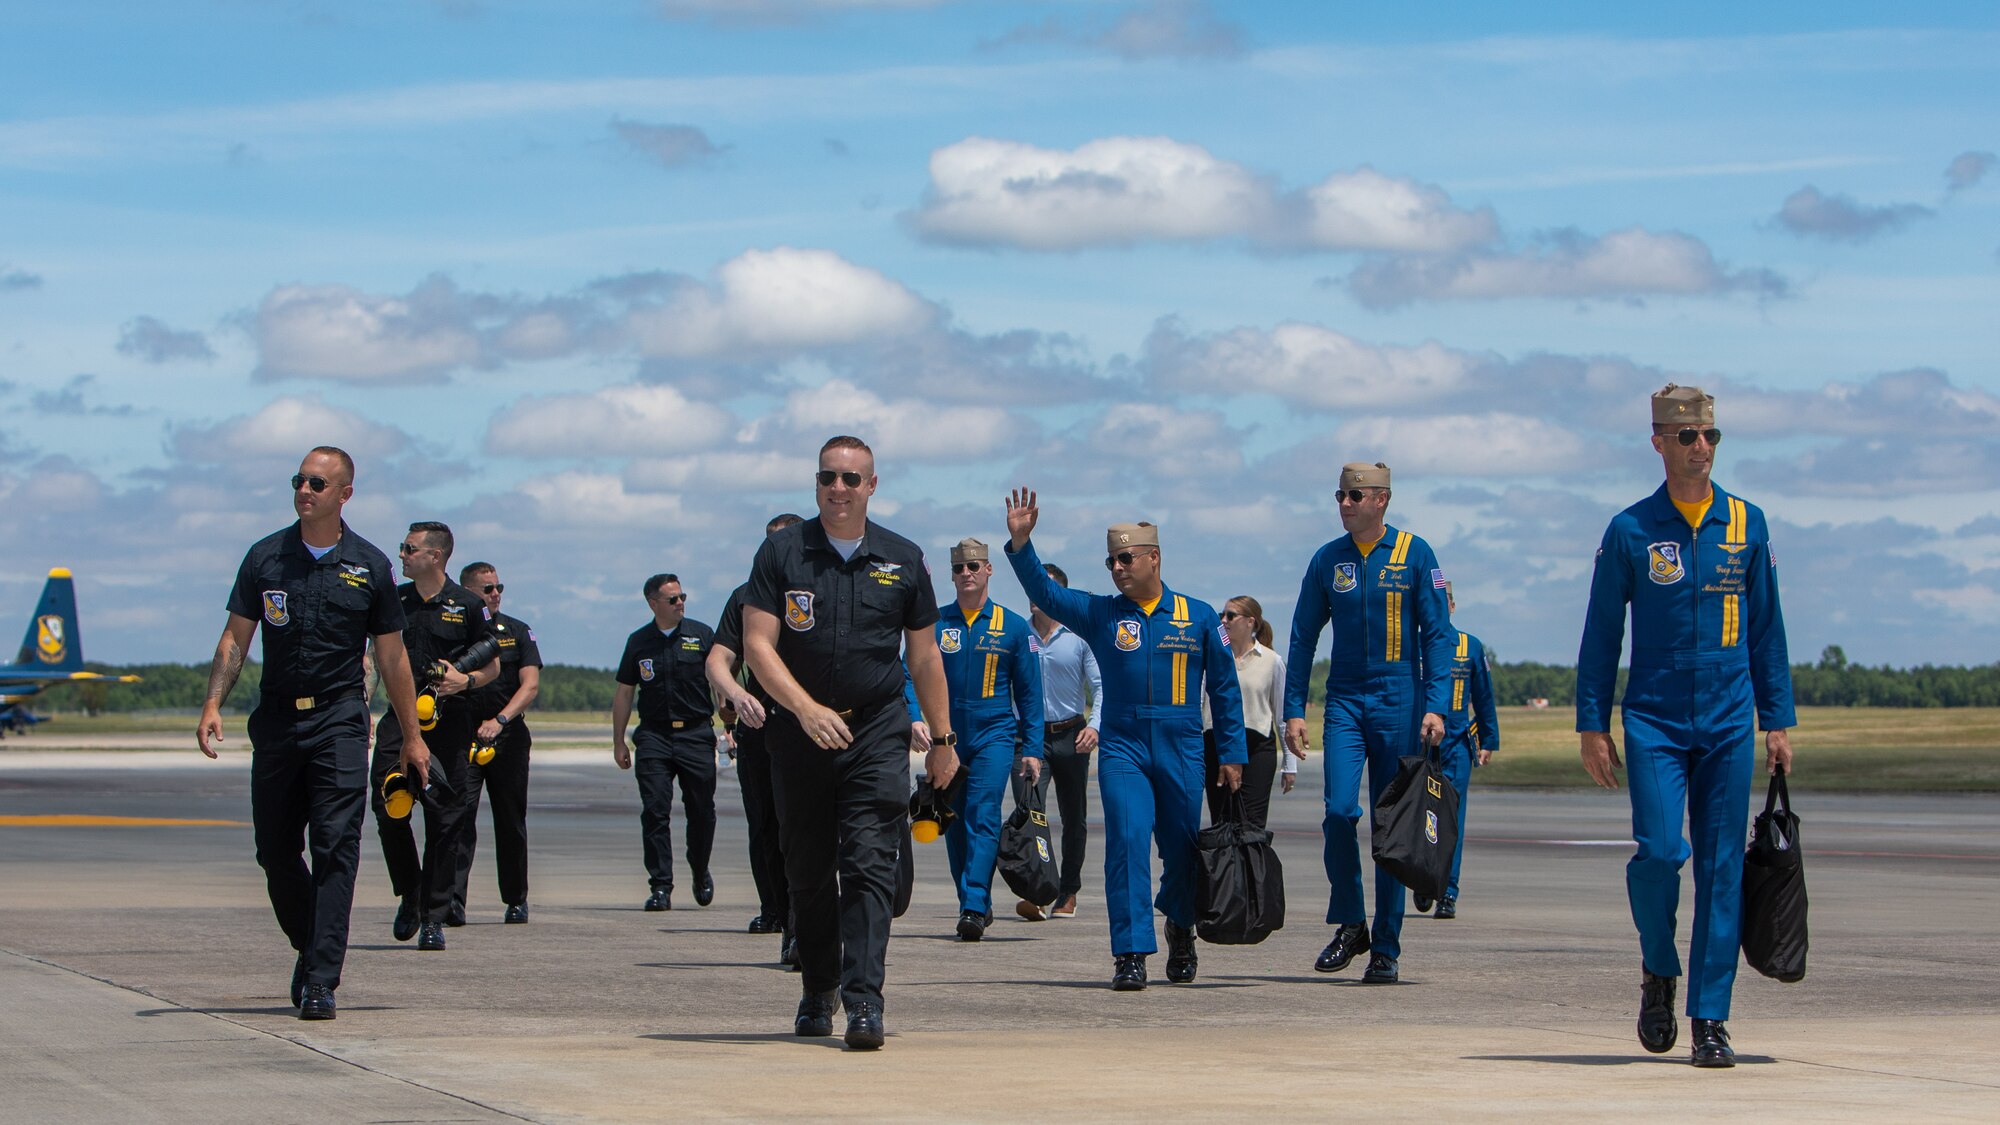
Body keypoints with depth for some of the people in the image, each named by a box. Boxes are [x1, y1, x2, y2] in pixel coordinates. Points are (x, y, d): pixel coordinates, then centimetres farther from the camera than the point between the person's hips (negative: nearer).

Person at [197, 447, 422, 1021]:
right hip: (276, 721, 3)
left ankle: (321, 982, -15)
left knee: (335, 847, -12)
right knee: (275, 850, 7)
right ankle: (310, 947, 30)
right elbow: (235, 638, 6)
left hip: (339, 721, -3)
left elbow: (392, 655, 9)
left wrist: (412, 734, 11)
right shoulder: (265, 557, 6)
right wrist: (213, 704, -8)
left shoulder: (370, 566, 3)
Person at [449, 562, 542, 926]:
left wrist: (500, 720, -16)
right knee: (459, 817, -13)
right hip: (461, 737, -2)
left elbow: (531, 684, -2)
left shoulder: (517, 632, 9)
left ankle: (516, 900, 21)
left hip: (508, 737, 2)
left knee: (511, 822, 8)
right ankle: (453, 902, -19)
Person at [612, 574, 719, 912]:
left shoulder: (702, 635, 5)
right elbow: (623, 693, 14)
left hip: (696, 733, -1)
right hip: (654, 735, 1)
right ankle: (660, 886, -6)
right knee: (655, 811, -8)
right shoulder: (639, 642, 9)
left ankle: (701, 874, 28)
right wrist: (618, 742, 11)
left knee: (701, 812, 4)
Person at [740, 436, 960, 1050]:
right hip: (800, 732, 1)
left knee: (870, 865, -12)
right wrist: (806, 708, -19)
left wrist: (942, 739, 14)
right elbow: (757, 643, -6)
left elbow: (924, 655, 14)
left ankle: (864, 1001, -18)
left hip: (878, 731, 0)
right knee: (808, 871, 8)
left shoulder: (903, 560, 8)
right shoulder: (782, 552, 2)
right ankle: (818, 990, 25)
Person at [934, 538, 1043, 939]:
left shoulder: (1013, 626, 5)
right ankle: (976, 906, 20)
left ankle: (974, 907, -22)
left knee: (983, 816, -16)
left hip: (994, 735, -2)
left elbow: (1029, 692, 7)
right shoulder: (935, 624, 5)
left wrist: (1032, 749, 2)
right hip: (947, 738, 2)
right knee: (955, 824, 6)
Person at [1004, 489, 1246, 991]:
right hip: (1122, 748, 0)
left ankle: (1180, 927, 39)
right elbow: (1044, 592, -5)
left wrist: (1232, 754, 7)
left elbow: (1224, 687, 9)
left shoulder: (1197, 617, 5)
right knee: (1126, 840, -16)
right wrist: (1020, 542, -21)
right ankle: (1130, 954, -15)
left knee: (1181, 849, 9)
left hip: (1182, 751, 0)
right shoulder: (1099, 614, 6)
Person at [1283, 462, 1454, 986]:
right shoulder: (1327, 560, 7)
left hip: (1398, 704, -2)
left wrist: (1435, 706, -12)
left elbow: (1437, 632, -2)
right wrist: (1294, 710, 5)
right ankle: (1349, 926, 4)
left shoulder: (1414, 554, -1)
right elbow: (1303, 637, 12)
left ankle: (1386, 948, 7)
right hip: (1345, 701, 2)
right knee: (1339, 811, -14)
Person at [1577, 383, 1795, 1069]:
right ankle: (1658, 972, 13)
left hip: (1729, 723, 2)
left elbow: (1766, 628, 12)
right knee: (1658, 854, -14)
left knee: (1722, 868, -1)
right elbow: (1600, 635, 5)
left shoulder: (1746, 524, 7)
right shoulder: (1631, 530, 1)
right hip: (1653, 721, -2)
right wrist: (1592, 725, 0)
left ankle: (1710, 1019, 4)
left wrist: (1778, 721, 7)